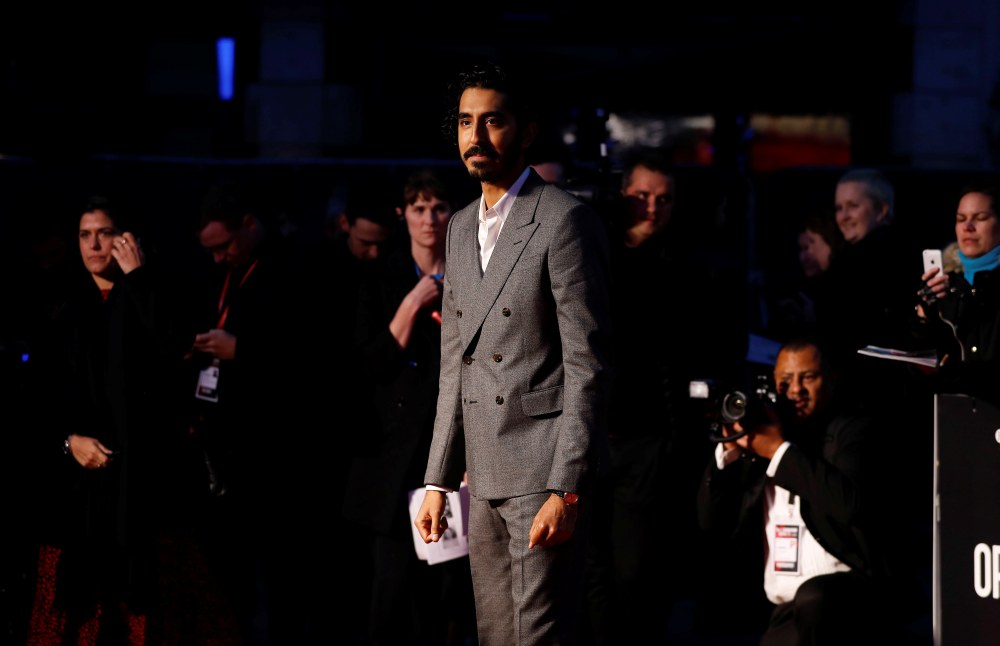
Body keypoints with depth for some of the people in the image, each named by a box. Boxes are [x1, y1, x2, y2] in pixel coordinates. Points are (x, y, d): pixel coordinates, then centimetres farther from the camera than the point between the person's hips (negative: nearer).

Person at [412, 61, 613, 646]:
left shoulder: (567, 221, -9)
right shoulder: (461, 228, 16)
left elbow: (588, 365, -13)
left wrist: (566, 490, -19)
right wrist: (438, 481, 14)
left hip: (545, 470, -8)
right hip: (484, 477, 8)